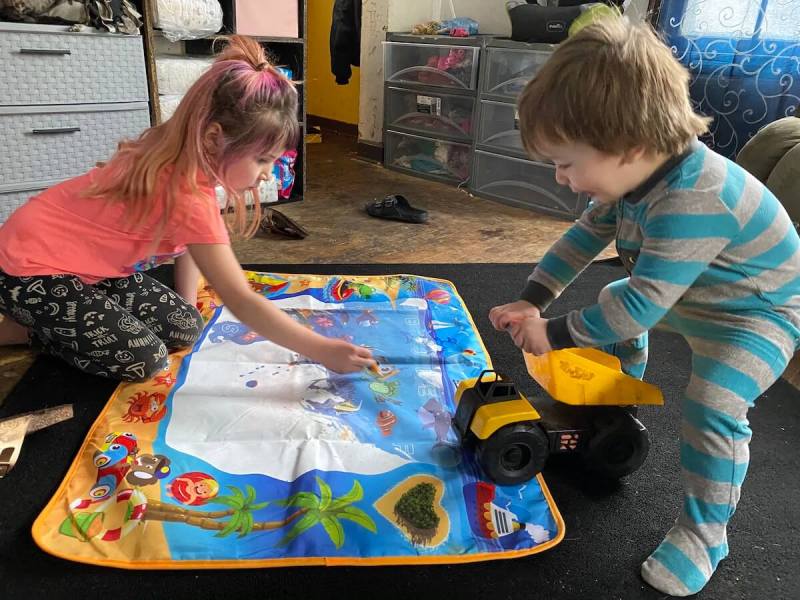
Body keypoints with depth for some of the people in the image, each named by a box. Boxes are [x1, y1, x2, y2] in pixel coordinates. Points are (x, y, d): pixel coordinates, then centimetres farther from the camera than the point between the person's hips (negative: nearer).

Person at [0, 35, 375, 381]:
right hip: (31, 270, -9)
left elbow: (190, 245, 5)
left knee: (183, 328, -1)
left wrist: (186, 307, 1)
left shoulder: (182, 159, -6)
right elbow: (242, 304, -34)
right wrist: (323, 351, -32)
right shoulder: (188, 197, -35)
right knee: (144, 360, -19)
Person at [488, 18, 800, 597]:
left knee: (713, 406, -26)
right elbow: (586, 234, -2)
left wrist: (556, 334, -28)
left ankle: (704, 532, -4)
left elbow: (641, 303, -39)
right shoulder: (636, 173, -14)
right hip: (682, 296, 9)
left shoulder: (692, 201, -41)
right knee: (613, 319, 20)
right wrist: (531, 301, -8)